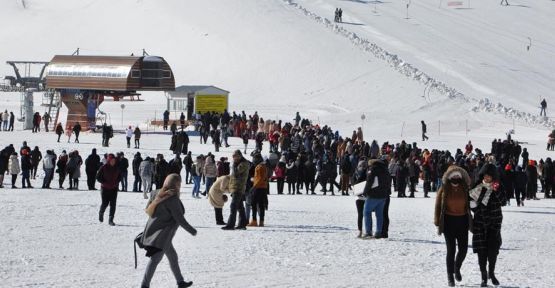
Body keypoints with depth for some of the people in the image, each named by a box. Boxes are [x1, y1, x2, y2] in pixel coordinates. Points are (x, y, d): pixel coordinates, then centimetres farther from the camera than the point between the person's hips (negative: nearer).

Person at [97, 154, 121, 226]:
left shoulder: (116, 168, 2)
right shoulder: (104, 168, -8)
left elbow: (119, 176, 17)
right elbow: (98, 177, -4)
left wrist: (116, 182, -1)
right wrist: (105, 183, -13)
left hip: (114, 188, 3)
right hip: (105, 188, -3)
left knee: (113, 204, -4)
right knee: (105, 203, -2)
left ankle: (111, 220, -1)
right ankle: (101, 213, 32)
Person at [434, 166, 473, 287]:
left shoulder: (465, 189, -1)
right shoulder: (444, 190, -5)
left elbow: (470, 204, 7)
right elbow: (438, 205, 0)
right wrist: (437, 220, -6)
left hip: (462, 220, 2)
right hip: (449, 221, -2)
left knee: (463, 248, 2)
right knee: (451, 249, -3)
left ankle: (457, 268, 30)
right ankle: (450, 276, 6)